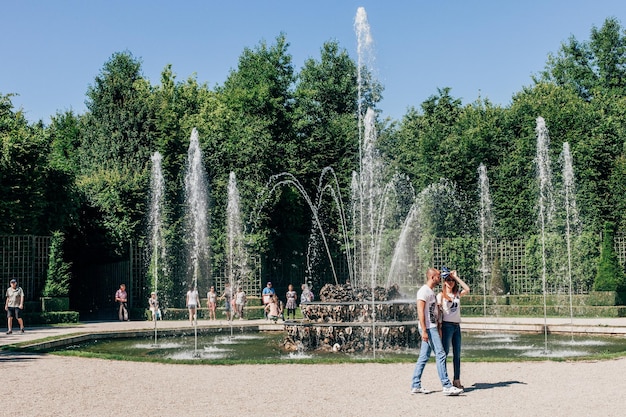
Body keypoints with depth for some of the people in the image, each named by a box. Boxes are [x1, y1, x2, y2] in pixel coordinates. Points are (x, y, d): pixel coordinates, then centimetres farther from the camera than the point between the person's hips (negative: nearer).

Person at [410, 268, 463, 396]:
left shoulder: (432, 292, 19)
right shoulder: (424, 291, -11)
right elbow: (420, 311, -18)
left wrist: (438, 329, 19)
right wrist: (424, 331, -23)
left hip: (432, 328, 10)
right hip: (428, 328, -10)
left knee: (424, 357, 9)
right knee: (440, 355, -10)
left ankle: (415, 386, 11)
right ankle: (447, 386, -9)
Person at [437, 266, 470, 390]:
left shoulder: (457, 294, 14)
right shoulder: (441, 295, 0)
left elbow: (467, 289, -2)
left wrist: (456, 277, 0)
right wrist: (439, 328, -15)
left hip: (457, 326, 6)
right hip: (447, 325, -6)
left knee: (457, 354, 7)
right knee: (444, 352, -5)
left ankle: (457, 380, 12)